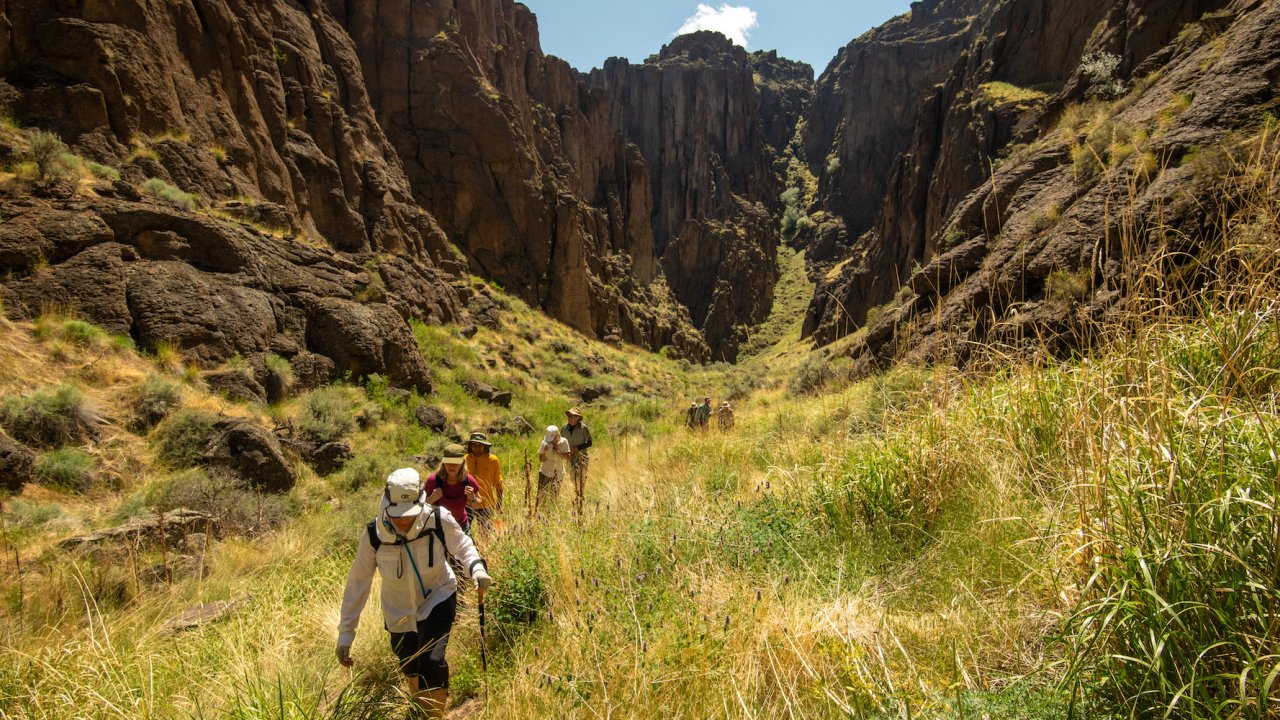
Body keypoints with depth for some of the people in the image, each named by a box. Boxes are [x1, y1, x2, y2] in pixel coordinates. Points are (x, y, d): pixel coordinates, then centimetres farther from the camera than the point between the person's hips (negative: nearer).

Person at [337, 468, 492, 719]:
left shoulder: (439, 520, -26)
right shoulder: (374, 534, -21)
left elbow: (462, 545, -8)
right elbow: (358, 582, -12)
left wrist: (477, 569, -29)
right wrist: (345, 634, -10)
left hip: (438, 599, -2)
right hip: (399, 611, 3)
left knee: (432, 663, -21)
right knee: (411, 671, 20)